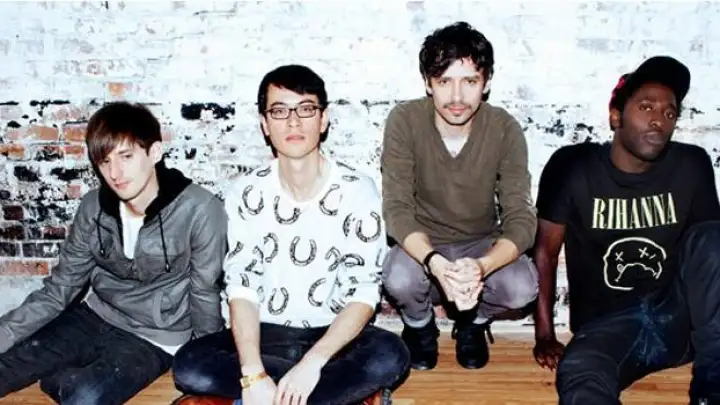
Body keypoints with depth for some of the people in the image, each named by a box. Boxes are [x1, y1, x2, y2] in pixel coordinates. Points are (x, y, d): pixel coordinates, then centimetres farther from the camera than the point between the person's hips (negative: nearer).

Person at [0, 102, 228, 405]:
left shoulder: (199, 210, -21)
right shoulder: (93, 207, -4)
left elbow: (205, 295, -10)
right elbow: (60, 287, 2)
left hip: (154, 338, -5)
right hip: (94, 318, 5)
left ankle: (61, 380, 0)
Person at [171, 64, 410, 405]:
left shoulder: (358, 191, -10)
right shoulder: (245, 193, -5)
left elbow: (364, 292, -14)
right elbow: (241, 287, -11)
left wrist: (311, 363, -28)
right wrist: (253, 374, -26)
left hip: (333, 336, -1)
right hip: (267, 335, 2)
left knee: (389, 356, -33)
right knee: (189, 367, -25)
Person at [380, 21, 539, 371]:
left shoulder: (506, 129, -18)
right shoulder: (404, 120, -21)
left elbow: (521, 219, -22)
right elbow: (397, 210, -25)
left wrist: (482, 266, -44)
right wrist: (435, 263, -45)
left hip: (482, 244, 1)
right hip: (422, 245, -1)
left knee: (523, 287, -29)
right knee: (398, 279, -33)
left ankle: (473, 321, 9)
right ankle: (419, 324, 6)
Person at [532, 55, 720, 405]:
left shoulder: (692, 167, -1)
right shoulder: (572, 167, -6)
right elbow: (546, 250, 0)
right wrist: (544, 334, -3)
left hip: (678, 317, 3)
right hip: (607, 326, -3)